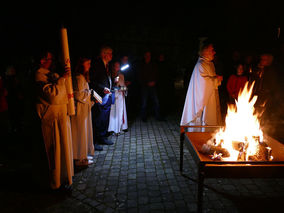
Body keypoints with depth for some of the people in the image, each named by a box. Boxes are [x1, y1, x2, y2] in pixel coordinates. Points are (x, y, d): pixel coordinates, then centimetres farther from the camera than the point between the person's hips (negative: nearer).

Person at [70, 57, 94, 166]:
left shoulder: (83, 77, 15)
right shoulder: (79, 77, -18)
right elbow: (78, 95, -22)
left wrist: (91, 98, 8)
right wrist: (89, 93, -9)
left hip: (84, 108, 10)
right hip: (80, 109, -10)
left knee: (85, 132, 16)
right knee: (81, 133, -2)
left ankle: (83, 155, 27)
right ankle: (80, 159, 9)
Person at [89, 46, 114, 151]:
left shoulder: (107, 65, 15)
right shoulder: (97, 64, -12)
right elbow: (92, 81, -18)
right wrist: (103, 88, -23)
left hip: (107, 96, 9)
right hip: (100, 97, -9)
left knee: (105, 119, 16)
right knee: (97, 120, -3)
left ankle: (102, 137, 29)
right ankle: (93, 142, 6)